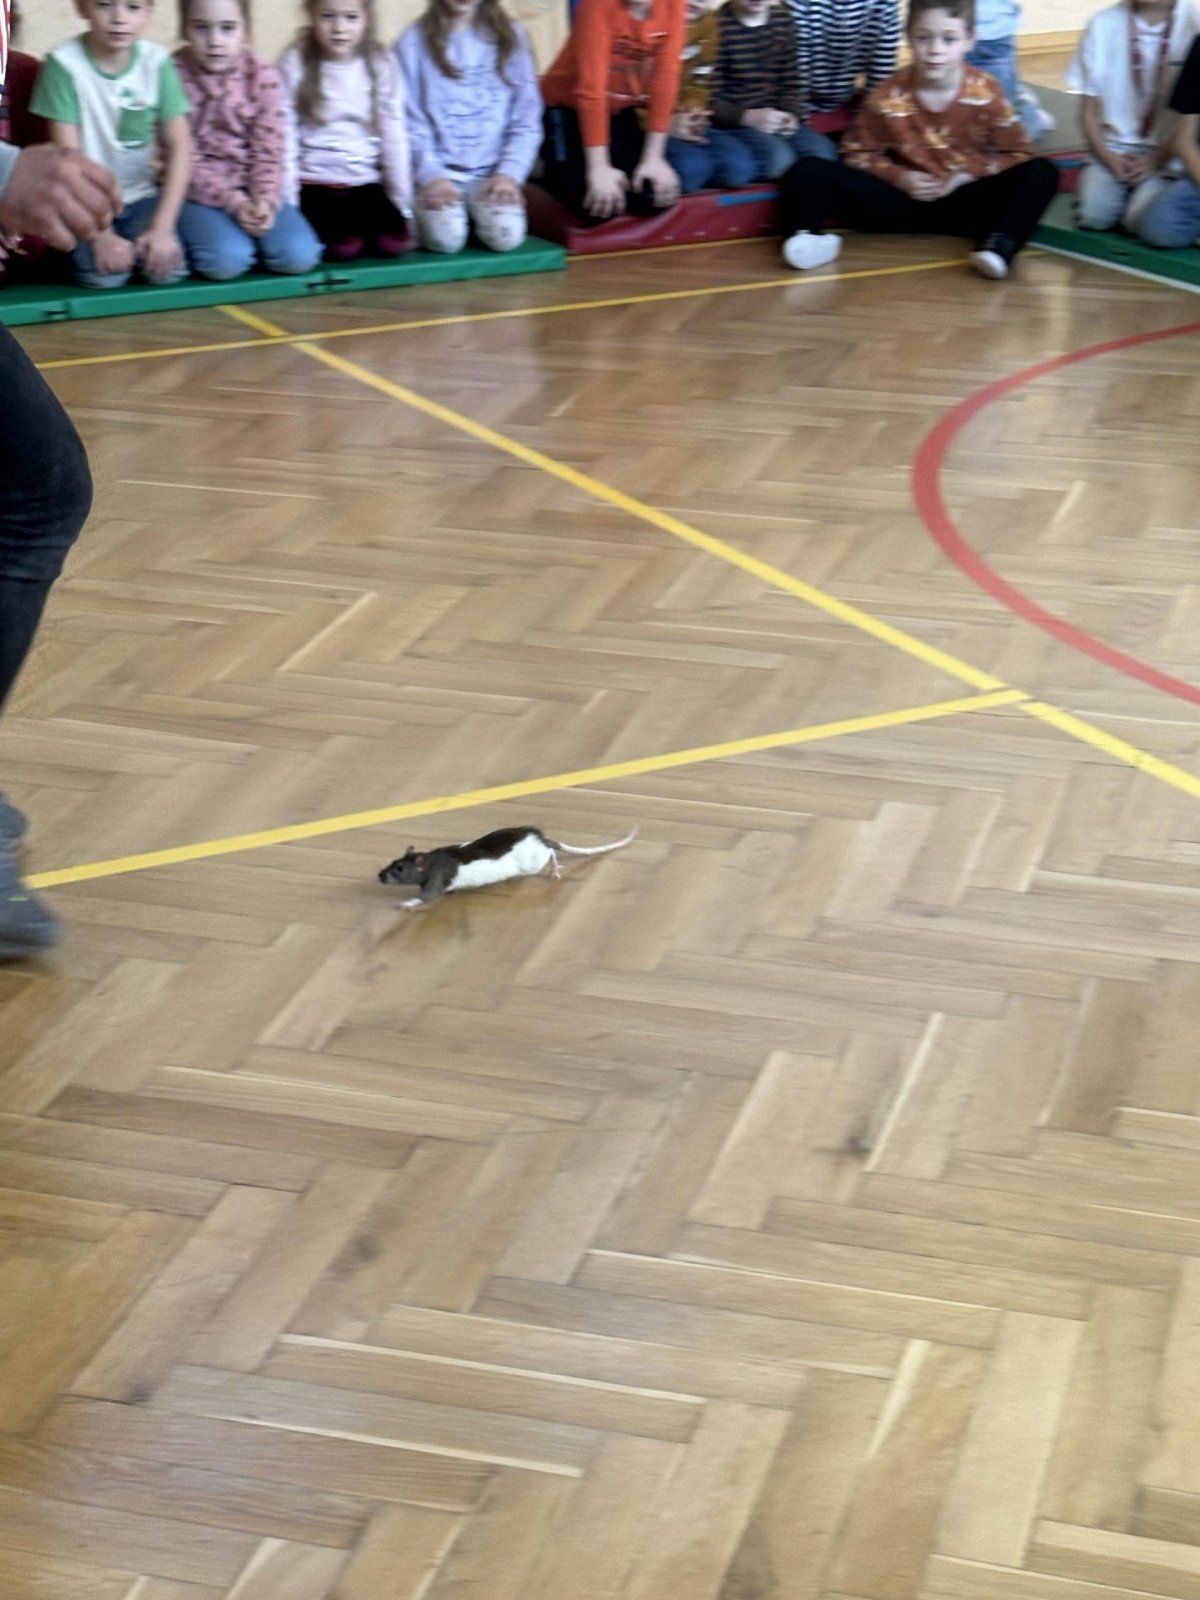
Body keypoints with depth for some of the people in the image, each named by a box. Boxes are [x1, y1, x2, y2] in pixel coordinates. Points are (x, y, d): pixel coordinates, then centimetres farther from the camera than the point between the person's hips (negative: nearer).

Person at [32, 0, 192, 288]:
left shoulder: (157, 62, -7)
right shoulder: (64, 64, -15)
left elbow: (178, 148, -6)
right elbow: (67, 156, -16)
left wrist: (162, 228, -16)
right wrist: (101, 235, -21)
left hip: (142, 197, 2)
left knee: (167, 269, -20)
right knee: (103, 275, -24)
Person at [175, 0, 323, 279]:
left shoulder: (262, 77, -4)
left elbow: (269, 151, -3)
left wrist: (265, 200, -22)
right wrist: (233, 202, -22)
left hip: (252, 188, 3)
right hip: (198, 192, -3)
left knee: (299, 254, -19)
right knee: (227, 258, -29)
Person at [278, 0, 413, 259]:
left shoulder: (382, 67, 2)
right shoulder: (294, 65, -5)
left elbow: (394, 139, 5)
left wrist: (403, 206, 4)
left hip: (366, 184, 3)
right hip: (315, 184, -3)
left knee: (394, 242, -19)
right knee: (344, 247, -24)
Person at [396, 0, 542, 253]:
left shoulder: (511, 36, 9)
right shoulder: (414, 43, 2)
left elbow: (527, 123, 6)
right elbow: (409, 124, -2)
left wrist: (508, 174, -8)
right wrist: (431, 176, -16)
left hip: (492, 172, 1)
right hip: (437, 171, -1)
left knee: (506, 234, -28)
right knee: (446, 237, -29)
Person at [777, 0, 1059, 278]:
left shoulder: (985, 92, -6)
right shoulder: (887, 97, -7)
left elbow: (1017, 153, 1)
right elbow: (858, 153, 4)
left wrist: (969, 174, -14)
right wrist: (898, 177, -13)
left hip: (965, 202, 0)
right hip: (904, 199, 0)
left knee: (1042, 172, -26)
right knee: (808, 172, -16)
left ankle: (1001, 246, -48)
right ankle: (805, 235, -43)